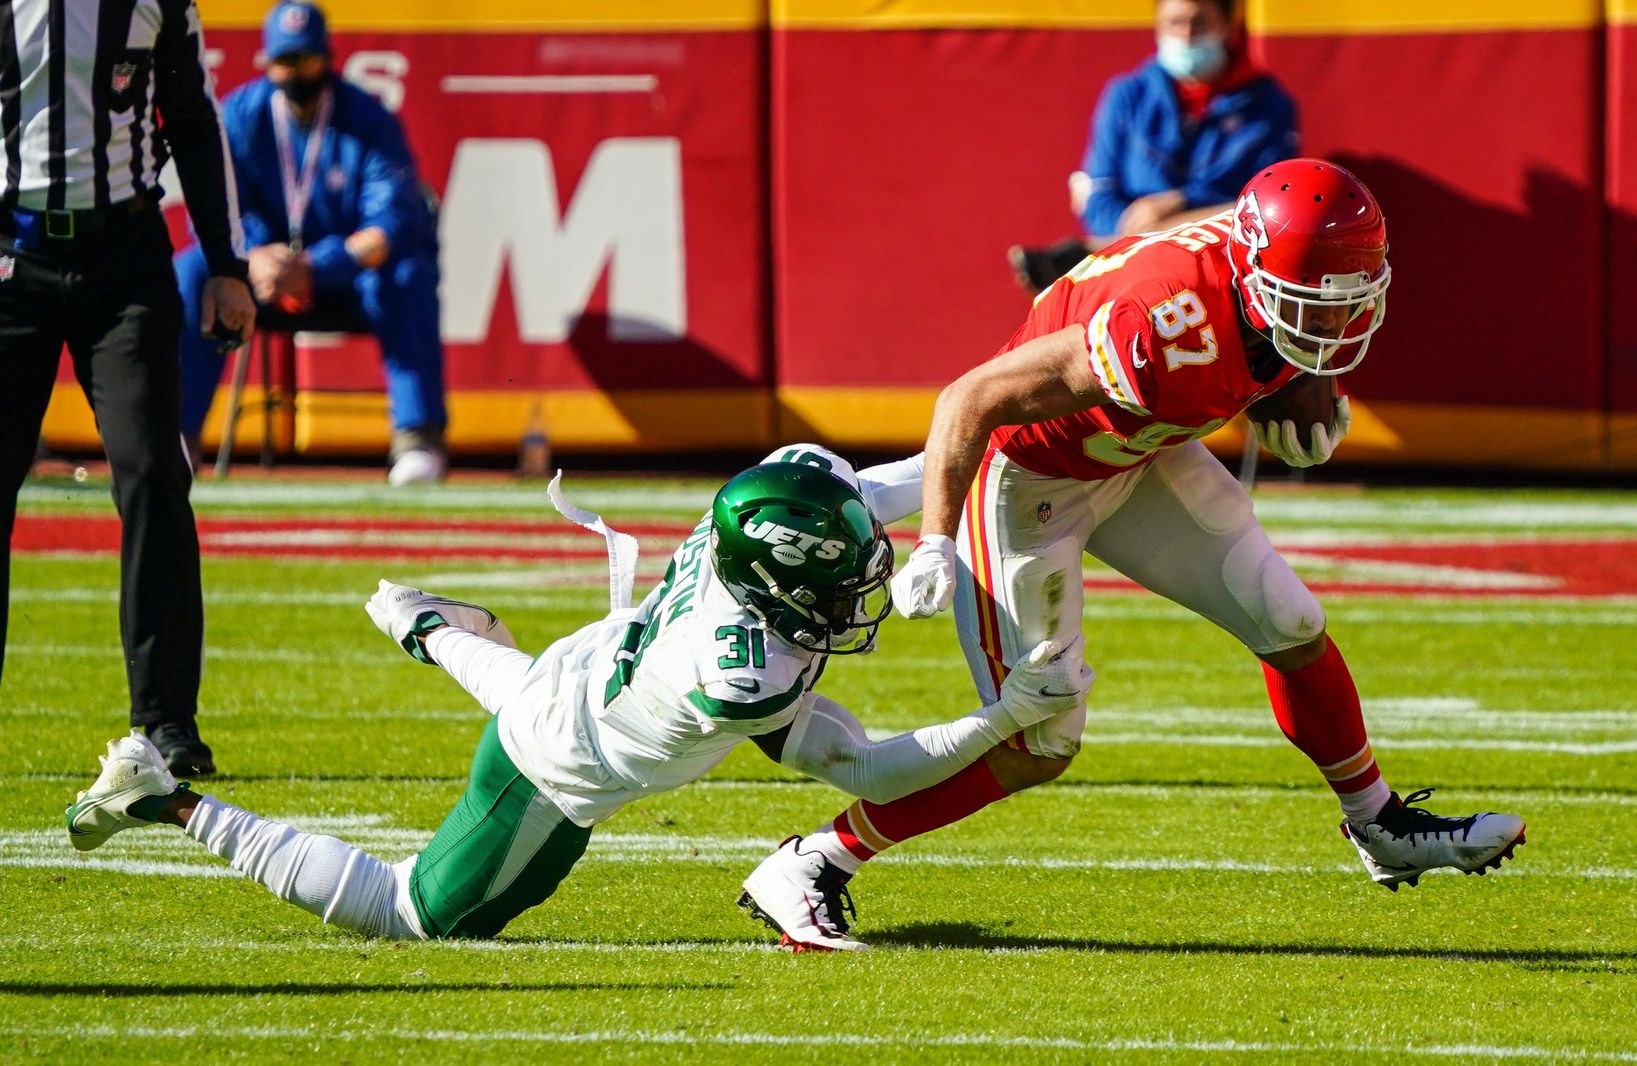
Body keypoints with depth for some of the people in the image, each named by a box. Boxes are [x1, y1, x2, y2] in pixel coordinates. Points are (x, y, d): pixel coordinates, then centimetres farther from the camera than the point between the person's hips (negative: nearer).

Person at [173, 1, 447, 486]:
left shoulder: (368, 120, -13)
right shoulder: (239, 117, -5)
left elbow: (394, 223, -24)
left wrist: (314, 268, -39)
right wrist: (254, 261, -34)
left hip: (354, 269, -2)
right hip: (266, 266, 2)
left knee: (409, 278, -34)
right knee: (190, 272, -24)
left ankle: (417, 438, -32)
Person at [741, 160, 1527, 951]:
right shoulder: (1171, 327, -40)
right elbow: (970, 399, -34)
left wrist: (1315, 408, -8)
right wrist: (935, 546, -40)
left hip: (1133, 456, 8)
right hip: (1028, 474, -8)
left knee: (1291, 630, 11)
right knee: (1038, 746, -7)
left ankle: (1382, 831, 32)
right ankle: (811, 865, 4)